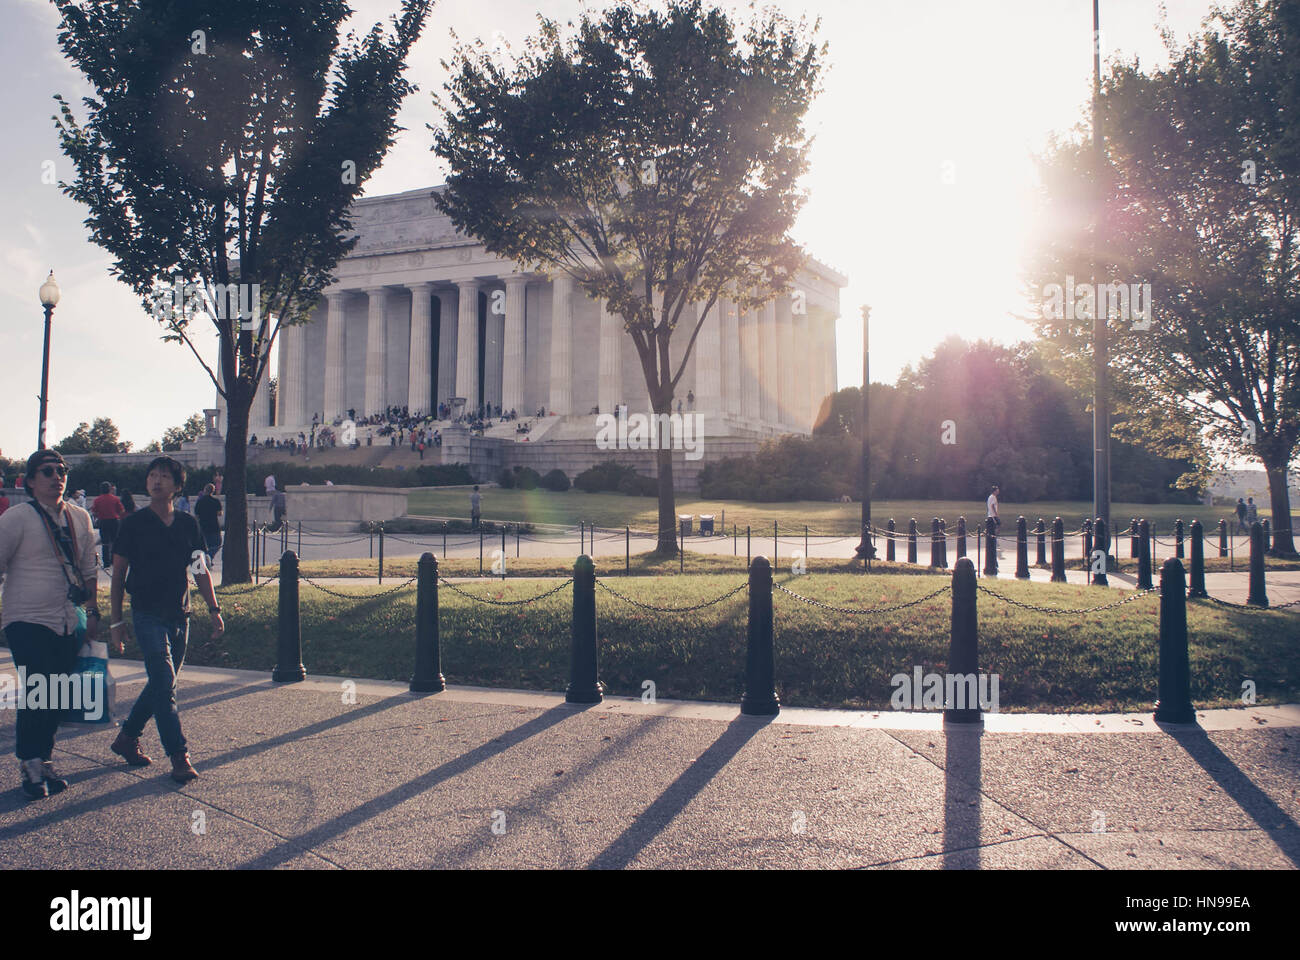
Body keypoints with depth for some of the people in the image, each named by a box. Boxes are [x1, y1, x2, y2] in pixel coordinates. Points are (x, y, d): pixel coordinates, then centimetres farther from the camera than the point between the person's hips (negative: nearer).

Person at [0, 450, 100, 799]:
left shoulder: (79, 518, 10)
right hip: (28, 621, -5)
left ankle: (43, 761, 21)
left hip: (69, 623, 5)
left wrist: (92, 611, 13)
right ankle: (30, 765, 5)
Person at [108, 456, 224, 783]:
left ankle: (127, 737, 31)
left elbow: (200, 570, 11)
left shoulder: (188, 524, 6)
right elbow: (118, 574, 2)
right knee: (164, 684, -10)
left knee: (162, 684, 12)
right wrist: (116, 619, 1)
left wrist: (214, 610, 5)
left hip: (180, 616, 5)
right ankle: (179, 756, -6)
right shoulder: (134, 524, -3)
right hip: (147, 616, -4)